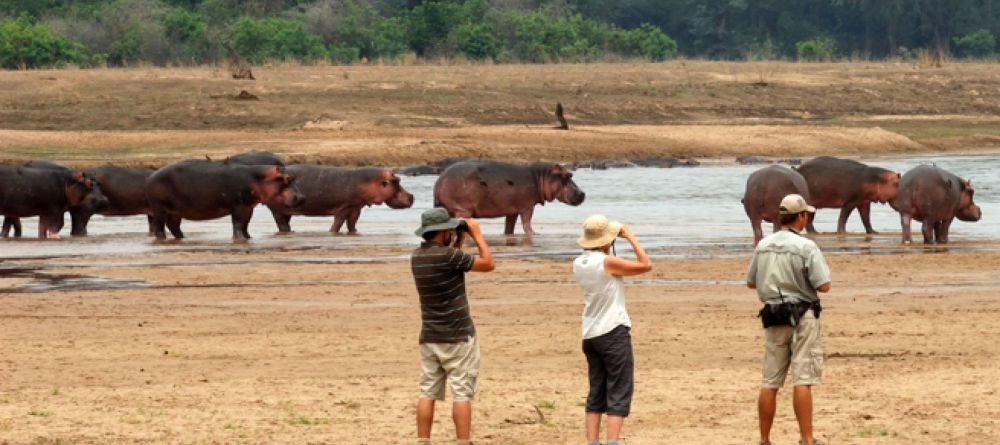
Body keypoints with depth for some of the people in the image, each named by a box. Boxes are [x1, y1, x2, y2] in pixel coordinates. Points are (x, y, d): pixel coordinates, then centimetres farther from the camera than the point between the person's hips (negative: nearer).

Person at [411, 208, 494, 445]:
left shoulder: (417, 256, 5)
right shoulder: (448, 256, -18)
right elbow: (488, 264, -9)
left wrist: (458, 240, 17)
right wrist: (477, 234, 1)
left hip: (429, 337, 7)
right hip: (458, 337, -7)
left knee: (427, 393, 7)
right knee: (462, 393, -3)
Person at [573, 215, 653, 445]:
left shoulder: (579, 264, 4)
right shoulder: (607, 262, -17)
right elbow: (646, 265, -12)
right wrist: (630, 237, -4)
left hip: (590, 335, 7)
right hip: (614, 332, -7)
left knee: (596, 394, 13)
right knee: (619, 394, -4)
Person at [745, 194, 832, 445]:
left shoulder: (763, 246, 6)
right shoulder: (806, 247, -11)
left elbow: (751, 282, 15)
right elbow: (823, 286, -15)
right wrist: (804, 280, 5)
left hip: (773, 317, 5)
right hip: (801, 316, -5)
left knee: (770, 382, 9)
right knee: (802, 381, -5)